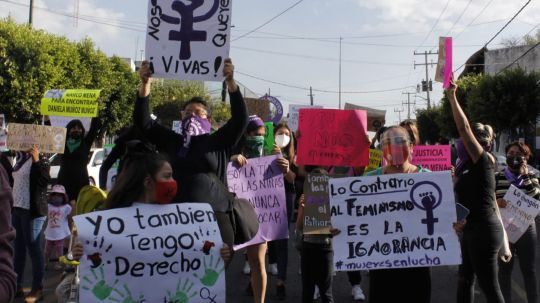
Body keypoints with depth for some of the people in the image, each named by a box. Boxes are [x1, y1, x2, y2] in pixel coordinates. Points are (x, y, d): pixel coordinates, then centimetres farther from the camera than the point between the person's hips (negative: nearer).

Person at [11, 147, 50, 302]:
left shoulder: (40, 159, -9)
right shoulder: (20, 159, 13)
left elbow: (45, 181, -23)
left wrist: (36, 160, -25)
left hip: (32, 211, -8)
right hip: (17, 208, 8)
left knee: (33, 248, -4)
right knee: (18, 248, 12)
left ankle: (37, 289, 4)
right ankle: (17, 286, 21)